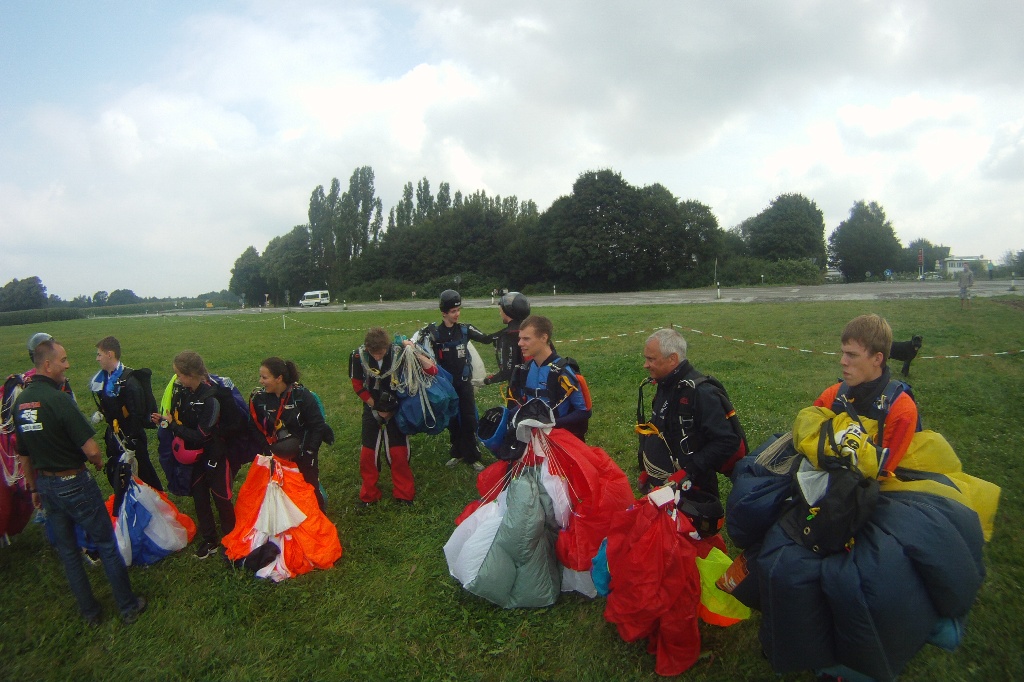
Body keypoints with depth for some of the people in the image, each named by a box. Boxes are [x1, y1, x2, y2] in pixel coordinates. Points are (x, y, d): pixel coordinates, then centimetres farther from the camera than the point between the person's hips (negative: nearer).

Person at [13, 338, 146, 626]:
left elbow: (23, 454, 10)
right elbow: (91, 449, -26)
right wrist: (98, 462, -4)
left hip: (45, 483, 7)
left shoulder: (20, 402, 0)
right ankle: (128, 606, 17)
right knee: (106, 543, 6)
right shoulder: (58, 399, -23)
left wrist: (34, 488, 20)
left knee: (66, 549, 17)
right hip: (74, 483, -7)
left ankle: (89, 611, 30)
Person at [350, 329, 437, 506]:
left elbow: (432, 370, -22)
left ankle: (403, 494, 20)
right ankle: (368, 495, 24)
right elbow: (358, 386, -4)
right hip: (372, 409, 1)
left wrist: (415, 352, -33)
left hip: (396, 409, -1)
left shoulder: (400, 352, -23)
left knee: (398, 453, 1)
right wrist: (376, 407, -4)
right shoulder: (358, 356, -19)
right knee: (368, 453, 5)